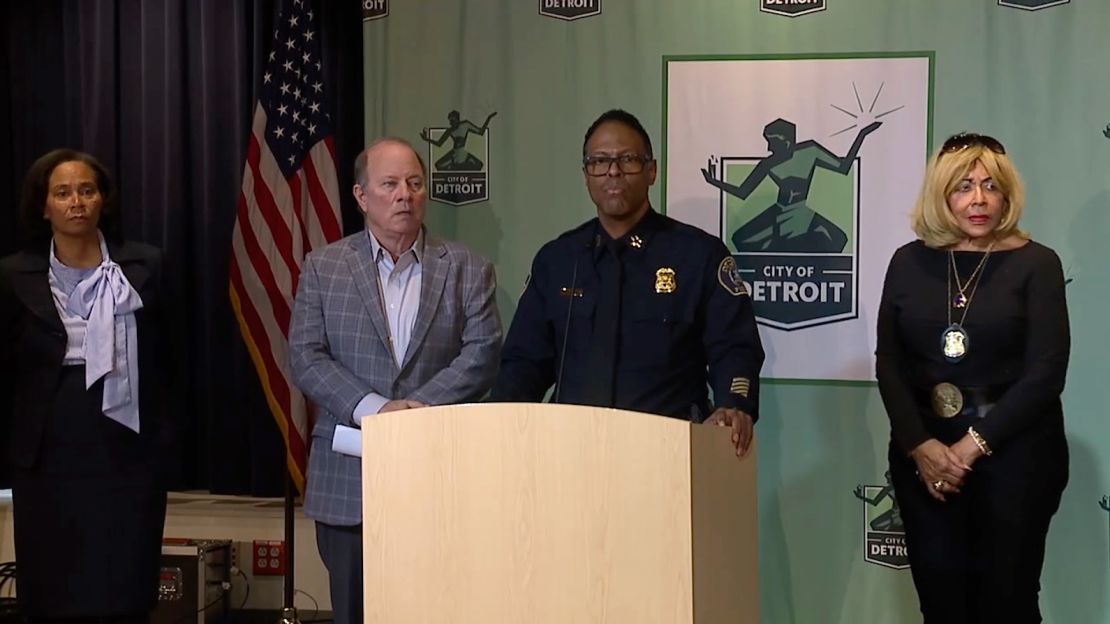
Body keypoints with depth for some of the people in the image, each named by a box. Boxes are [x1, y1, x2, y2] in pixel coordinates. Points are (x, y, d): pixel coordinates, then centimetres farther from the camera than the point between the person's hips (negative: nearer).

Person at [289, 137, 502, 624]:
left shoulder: (468, 270, 7)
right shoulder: (323, 268, 7)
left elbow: (483, 354, -3)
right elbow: (306, 358, -2)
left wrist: (417, 406, -16)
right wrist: (372, 408, -16)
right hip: (348, 485, 1)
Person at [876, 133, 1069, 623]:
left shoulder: (1036, 263, -4)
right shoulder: (910, 262, 4)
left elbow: (1045, 372, -9)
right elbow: (889, 361, 3)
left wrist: (974, 444, -14)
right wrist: (918, 444, -10)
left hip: (1014, 449, -2)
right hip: (923, 447, 3)